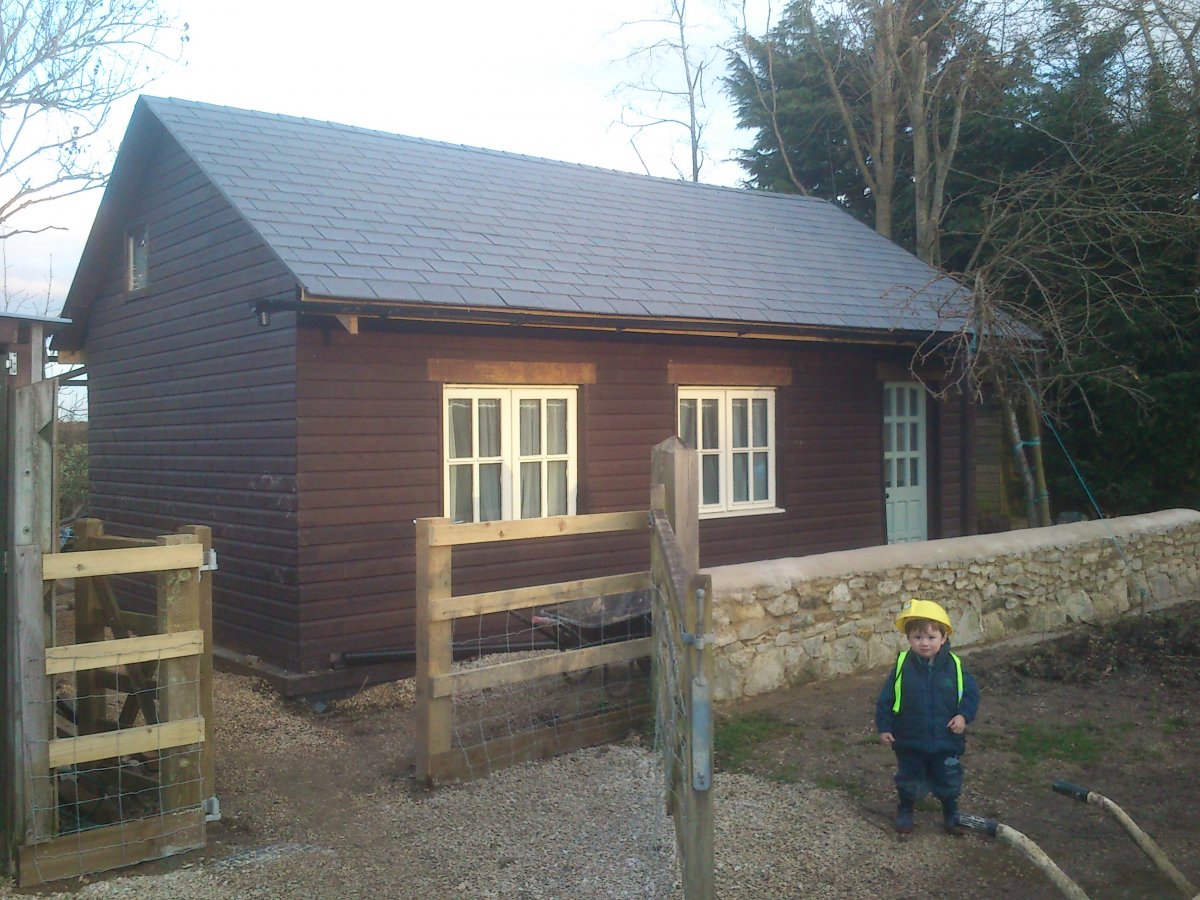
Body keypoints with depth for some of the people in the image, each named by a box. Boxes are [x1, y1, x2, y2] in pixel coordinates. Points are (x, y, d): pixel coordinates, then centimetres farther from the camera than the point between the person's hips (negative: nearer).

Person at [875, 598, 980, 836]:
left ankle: (951, 813, 41)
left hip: (946, 740, 1)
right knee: (909, 780, 15)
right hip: (909, 740, -1)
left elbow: (971, 693, -1)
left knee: (949, 781, 17)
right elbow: (885, 699, -6)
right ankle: (905, 811, 38)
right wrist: (884, 727, -7)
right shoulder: (902, 666, -12)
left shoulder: (954, 666, -10)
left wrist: (963, 715, -16)